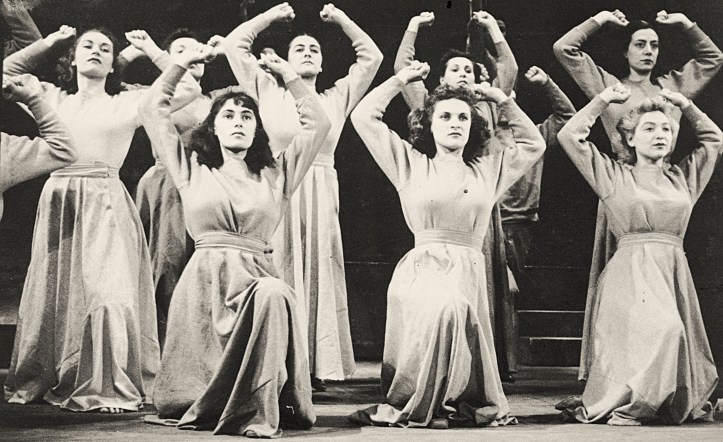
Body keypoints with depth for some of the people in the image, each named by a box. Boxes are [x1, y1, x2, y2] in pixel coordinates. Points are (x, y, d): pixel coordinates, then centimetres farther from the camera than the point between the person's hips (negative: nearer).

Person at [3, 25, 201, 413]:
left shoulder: (128, 104, 10)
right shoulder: (53, 98, 17)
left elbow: (189, 89, 7)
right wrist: (49, 42, 21)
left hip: (105, 203, -2)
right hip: (58, 202, 3)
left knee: (107, 290, -13)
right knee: (52, 293, 5)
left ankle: (110, 386, -5)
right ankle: (40, 382, 17)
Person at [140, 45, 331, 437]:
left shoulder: (274, 174, 20)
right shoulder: (193, 168, 18)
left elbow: (318, 124, 21)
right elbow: (153, 111, 19)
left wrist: (288, 75, 23)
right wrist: (182, 64, 21)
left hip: (255, 275, 0)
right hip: (204, 276, 0)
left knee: (274, 295, -35)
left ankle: (257, 412, -29)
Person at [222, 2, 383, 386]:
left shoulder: (337, 98, 16)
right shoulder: (268, 91, 12)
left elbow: (371, 56, 17)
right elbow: (234, 45, 10)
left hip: (321, 198, 2)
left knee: (319, 277, 1)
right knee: (280, 277, -5)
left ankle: (317, 366, 3)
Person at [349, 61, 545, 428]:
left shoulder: (489, 169, 22)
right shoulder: (411, 163, 14)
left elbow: (533, 144, 31)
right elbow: (362, 116, 12)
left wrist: (504, 102, 24)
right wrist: (402, 80, 16)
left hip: (469, 270, 3)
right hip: (422, 266, -3)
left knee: (456, 312, -28)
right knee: (443, 308, -33)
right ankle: (411, 407, -21)